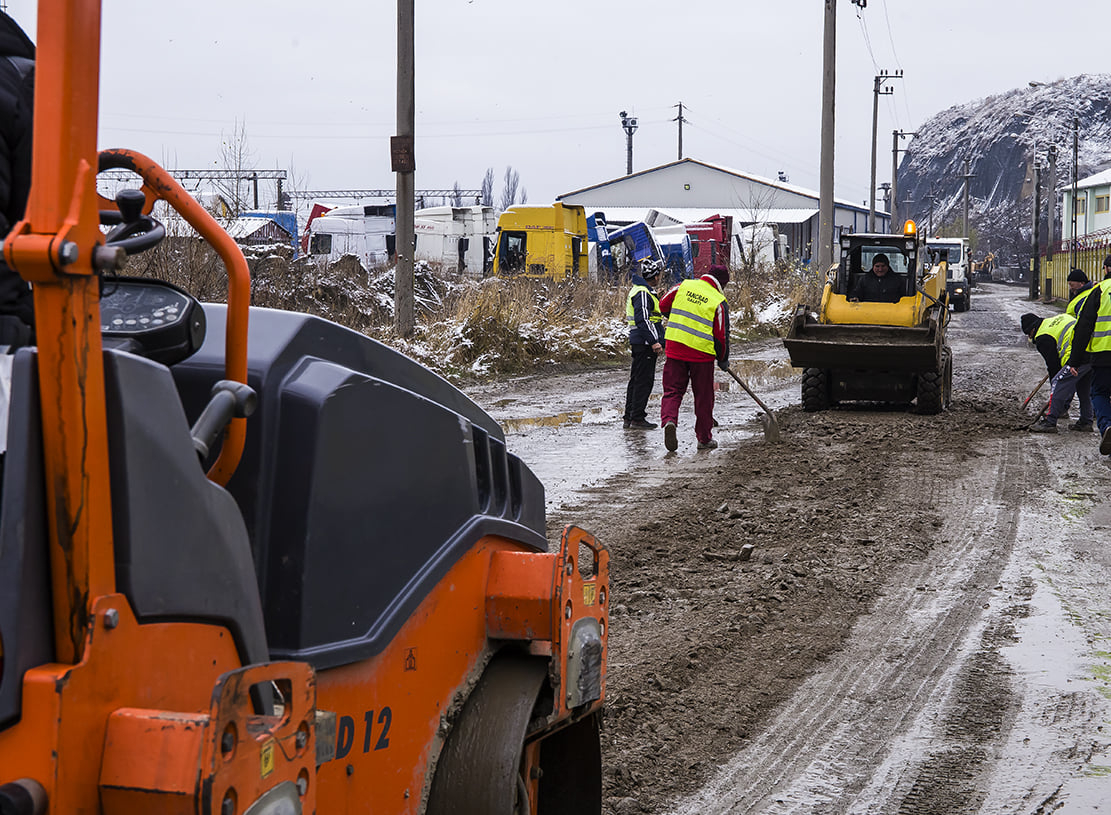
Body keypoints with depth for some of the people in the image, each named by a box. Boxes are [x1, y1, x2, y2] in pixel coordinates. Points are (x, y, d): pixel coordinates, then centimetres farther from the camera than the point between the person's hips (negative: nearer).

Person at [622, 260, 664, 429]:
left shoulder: (639, 290, 18)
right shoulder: (643, 293, -16)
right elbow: (642, 320, -23)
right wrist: (654, 341, -24)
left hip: (639, 343, 11)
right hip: (645, 343, -11)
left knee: (636, 380, 13)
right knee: (644, 380, -7)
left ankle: (629, 417, 18)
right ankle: (637, 418, -4)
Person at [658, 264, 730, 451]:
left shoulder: (684, 286, 3)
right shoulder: (719, 302, -5)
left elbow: (663, 305, 13)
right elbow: (721, 335, -3)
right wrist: (723, 360, 12)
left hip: (674, 347, 2)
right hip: (701, 352, -2)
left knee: (672, 390, 8)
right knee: (704, 396, 11)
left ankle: (669, 420, -20)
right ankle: (704, 439, 19)